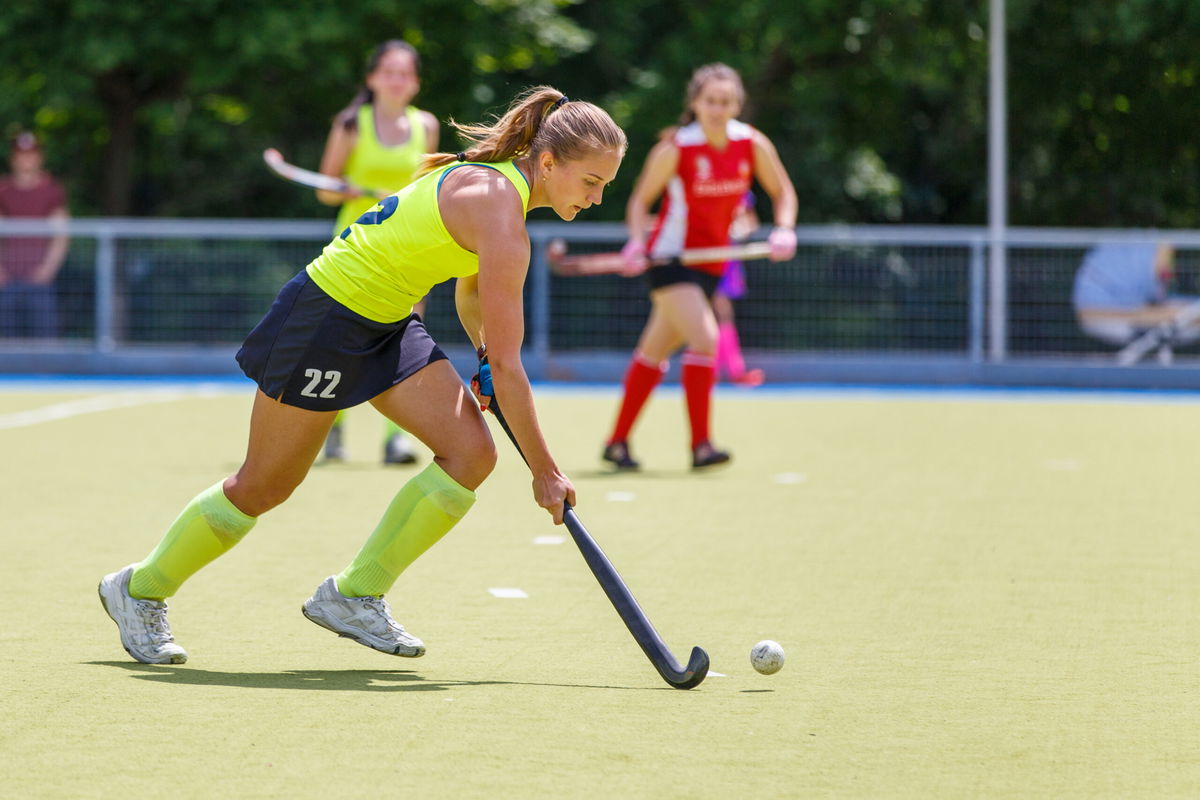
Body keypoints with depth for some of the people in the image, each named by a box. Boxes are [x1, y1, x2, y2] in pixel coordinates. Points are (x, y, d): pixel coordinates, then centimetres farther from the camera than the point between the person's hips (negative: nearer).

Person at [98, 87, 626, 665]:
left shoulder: (494, 181, 1)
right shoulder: (499, 217, -28)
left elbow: (469, 294, 20)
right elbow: (508, 366, -26)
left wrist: (485, 355, 3)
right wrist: (544, 471, -20)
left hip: (388, 324, 9)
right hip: (324, 318, -9)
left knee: (471, 451, -7)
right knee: (263, 488, 4)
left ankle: (354, 595, 4)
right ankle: (139, 590, 26)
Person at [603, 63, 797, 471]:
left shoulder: (752, 144, -3)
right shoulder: (675, 149, -14)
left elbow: (782, 192, 8)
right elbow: (641, 199, -5)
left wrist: (784, 230, -11)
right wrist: (637, 242, -22)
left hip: (710, 262, 5)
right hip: (670, 258, -5)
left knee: (655, 351, 13)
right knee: (704, 339, -23)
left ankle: (617, 442, 22)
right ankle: (700, 445, -20)